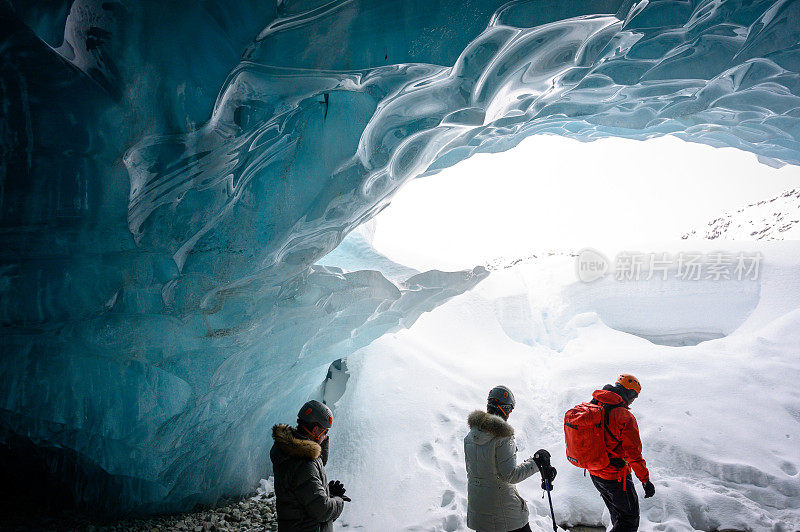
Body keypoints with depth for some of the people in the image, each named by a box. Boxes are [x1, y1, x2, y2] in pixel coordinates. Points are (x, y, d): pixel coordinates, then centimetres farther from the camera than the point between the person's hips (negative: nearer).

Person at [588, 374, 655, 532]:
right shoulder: (624, 417, -25)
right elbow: (634, 453, -21)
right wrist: (646, 480, -10)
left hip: (595, 474, 8)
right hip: (616, 478, -8)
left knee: (618, 515, 28)